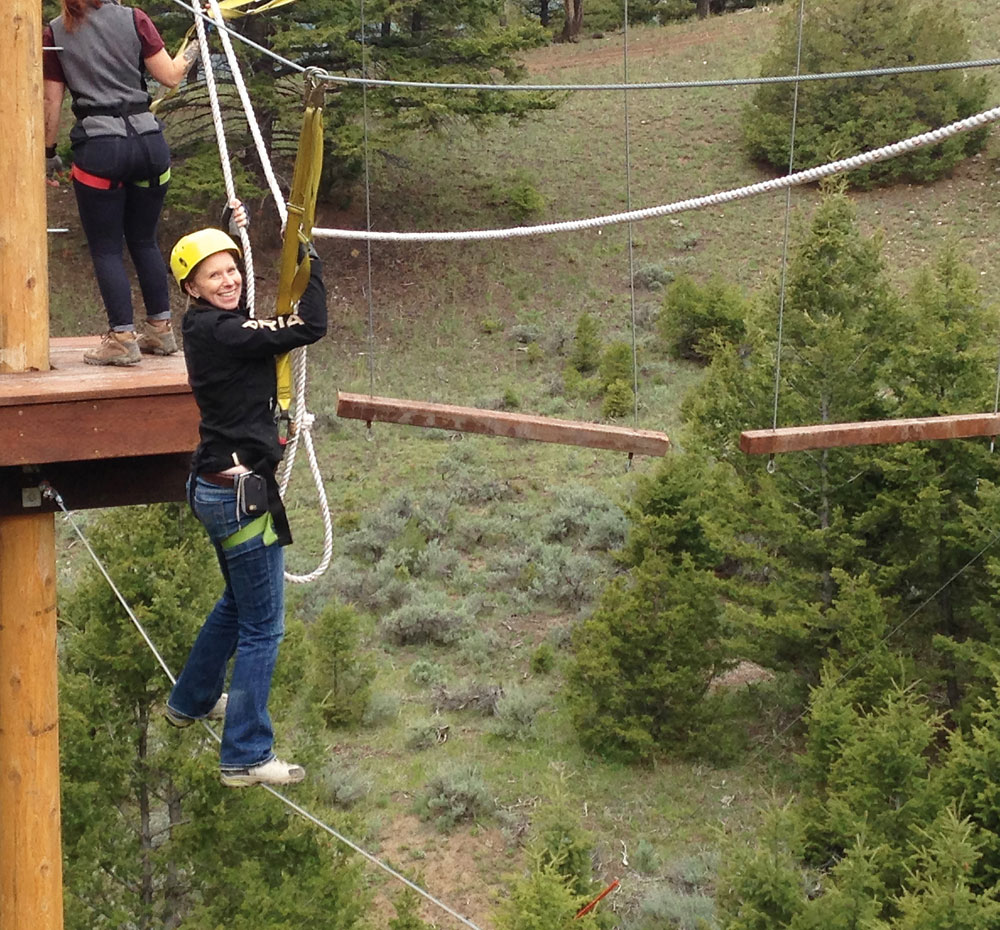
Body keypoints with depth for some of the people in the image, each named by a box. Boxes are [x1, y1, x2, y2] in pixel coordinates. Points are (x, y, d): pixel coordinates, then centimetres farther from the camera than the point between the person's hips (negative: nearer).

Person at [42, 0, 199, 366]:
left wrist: (49, 153, 14)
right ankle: (161, 329, 19)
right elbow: (170, 76, 1)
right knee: (144, 240, 16)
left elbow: (52, 103, 4)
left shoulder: (55, 33, 3)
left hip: (98, 147, -2)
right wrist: (194, 46, 17)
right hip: (147, 140, 3)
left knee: (105, 248, 5)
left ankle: (123, 338, 1)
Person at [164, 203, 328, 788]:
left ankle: (193, 701, 46)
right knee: (263, 626, -3)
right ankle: (247, 756, 2)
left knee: (238, 603, 29)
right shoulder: (220, 333, -20)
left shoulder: (207, 326, 8)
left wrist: (236, 230, 38)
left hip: (218, 487, 10)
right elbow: (312, 326, -23)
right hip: (242, 492, -10)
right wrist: (310, 256, -12)